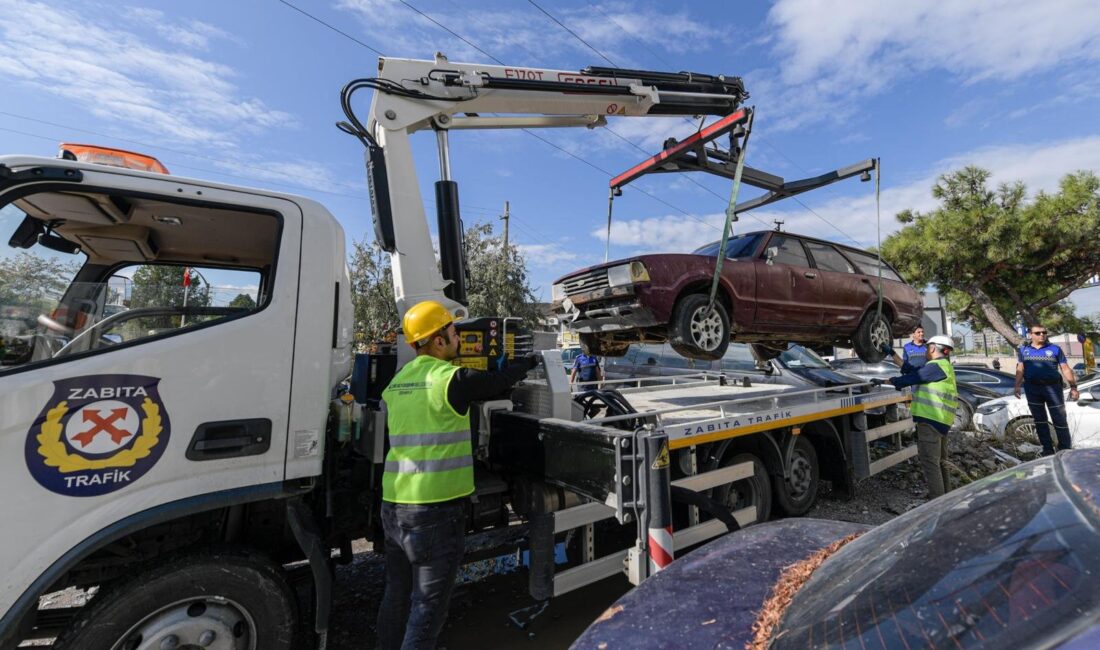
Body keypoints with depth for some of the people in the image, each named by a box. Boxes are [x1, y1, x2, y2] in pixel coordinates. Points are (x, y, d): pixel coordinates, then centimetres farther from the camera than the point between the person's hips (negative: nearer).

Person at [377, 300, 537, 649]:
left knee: (397, 595, 22)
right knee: (428, 604, 7)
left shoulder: (397, 381, 8)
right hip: (435, 507, -7)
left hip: (393, 503, 8)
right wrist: (526, 362, 17)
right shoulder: (450, 378, -15)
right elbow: (498, 381, -3)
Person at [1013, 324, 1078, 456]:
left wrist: (1073, 387, -5)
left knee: (1060, 420, 1)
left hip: (1053, 388, -1)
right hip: (1032, 389, 1)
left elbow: (1065, 369, 2)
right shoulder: (1024, 350, 9)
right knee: (1040, 420, 9)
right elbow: (1020, 369, 6)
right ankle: (1047, 449, 17)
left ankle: (1066, 450, 9)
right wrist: (1017, 386, -3)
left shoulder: (1055, 349, 5)